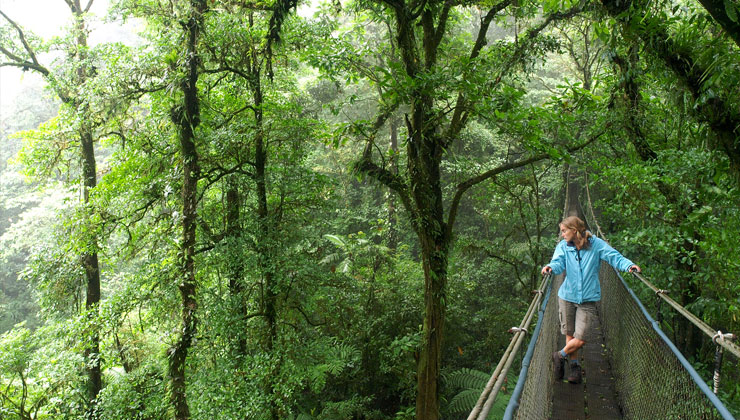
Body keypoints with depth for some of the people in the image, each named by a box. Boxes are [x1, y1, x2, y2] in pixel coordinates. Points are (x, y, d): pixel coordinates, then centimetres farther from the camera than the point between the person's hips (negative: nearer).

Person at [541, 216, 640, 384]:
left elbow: (614, 256, -11)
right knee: (570, 335, 11)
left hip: (588, 299, -2)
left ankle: (560, 355, 25)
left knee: (581, 339, -3)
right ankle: (574, 365, 34)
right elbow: (558, 262, -16)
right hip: (567, 296, 2)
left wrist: (629, 265, -30)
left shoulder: (595, 244, -6)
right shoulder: (563, 246, -1)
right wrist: (550, 267, -39)